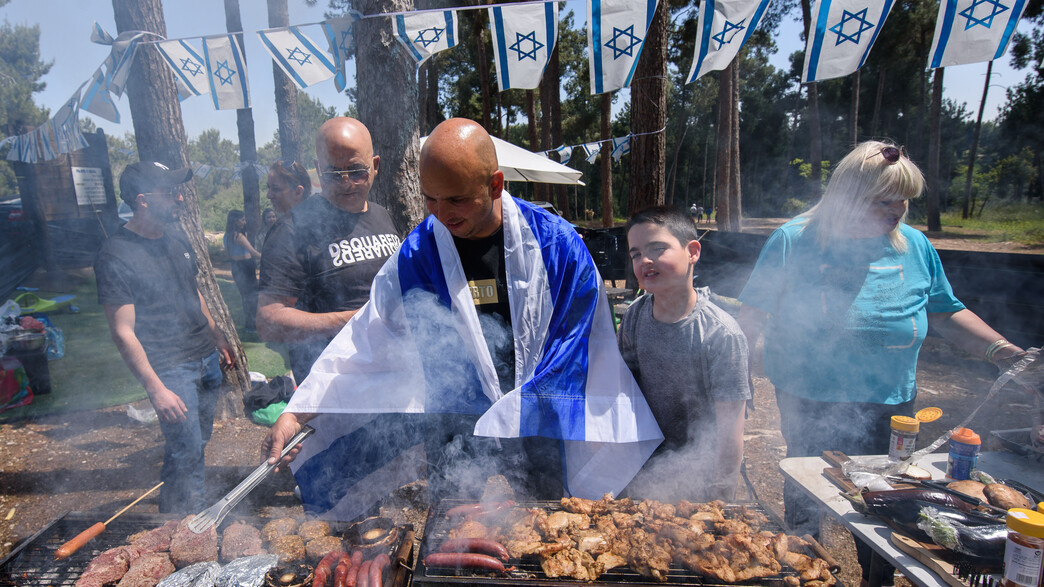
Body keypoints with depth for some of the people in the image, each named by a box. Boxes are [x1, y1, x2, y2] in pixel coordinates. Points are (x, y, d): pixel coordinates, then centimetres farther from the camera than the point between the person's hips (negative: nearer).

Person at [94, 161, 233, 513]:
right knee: (187, 452, -2)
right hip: (169, 368, -7)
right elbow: (123, 333, -16)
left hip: (206, 357, 7)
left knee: (197, 443, 16)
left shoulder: (176, 237, 7)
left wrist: (217, 338, 21)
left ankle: (173, 511, 34)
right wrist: (156, 389, -18)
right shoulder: (116, 256, -16)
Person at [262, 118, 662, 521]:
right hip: (451, 428, 1)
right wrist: (297, 412, -9)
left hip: (535, 427, 0)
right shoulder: (416, 253, -8)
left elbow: (573, 351, -6)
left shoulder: (555, 243, -12)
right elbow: (363, 343, -3)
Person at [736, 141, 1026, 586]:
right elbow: (754, 314, -7)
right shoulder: (794, 241, -9)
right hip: (809, 403, -3)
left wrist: (1000, 349, 0)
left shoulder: (914, 246, 3)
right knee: (804, 507, 14)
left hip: (888, 406, 3)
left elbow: (946, 314, 13)